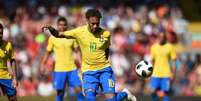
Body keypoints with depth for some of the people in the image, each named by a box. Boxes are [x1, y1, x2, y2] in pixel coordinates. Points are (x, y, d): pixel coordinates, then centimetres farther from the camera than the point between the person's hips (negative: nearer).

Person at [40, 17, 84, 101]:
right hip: (59, 69, -2)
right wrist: (43, 65, -1)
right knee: (60, 92, 1)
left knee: (79, 89, -5)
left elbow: (77, 51, 8)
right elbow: (48, 53, 6)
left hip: (72, 69, 2)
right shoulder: (52, 38, 0)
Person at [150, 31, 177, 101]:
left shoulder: (170, 47, -3)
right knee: (154, 92, -2)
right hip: (156, 74, 3)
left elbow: (174, 61, -2)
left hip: (166, 74, -3)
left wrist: (173, 73, -8)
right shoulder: (154, 47, 7)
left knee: (165, 93, -4)